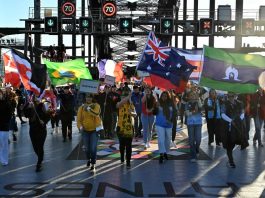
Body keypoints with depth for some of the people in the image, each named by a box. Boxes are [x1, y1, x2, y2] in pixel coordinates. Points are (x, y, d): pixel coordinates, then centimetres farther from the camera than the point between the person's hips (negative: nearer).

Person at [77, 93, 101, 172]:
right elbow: (79, 119, -3)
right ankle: (89, 160, 41)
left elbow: (96, 114, -25)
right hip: (85, 130, 3)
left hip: (94, 130, -2)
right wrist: (80, 126, -20)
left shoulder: (96, 106, -5)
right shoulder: (81, 107, 0)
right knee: (87, 148, 14)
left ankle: (93, 165, 1)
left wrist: (88, 108, -31)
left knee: (93, 148, -9)